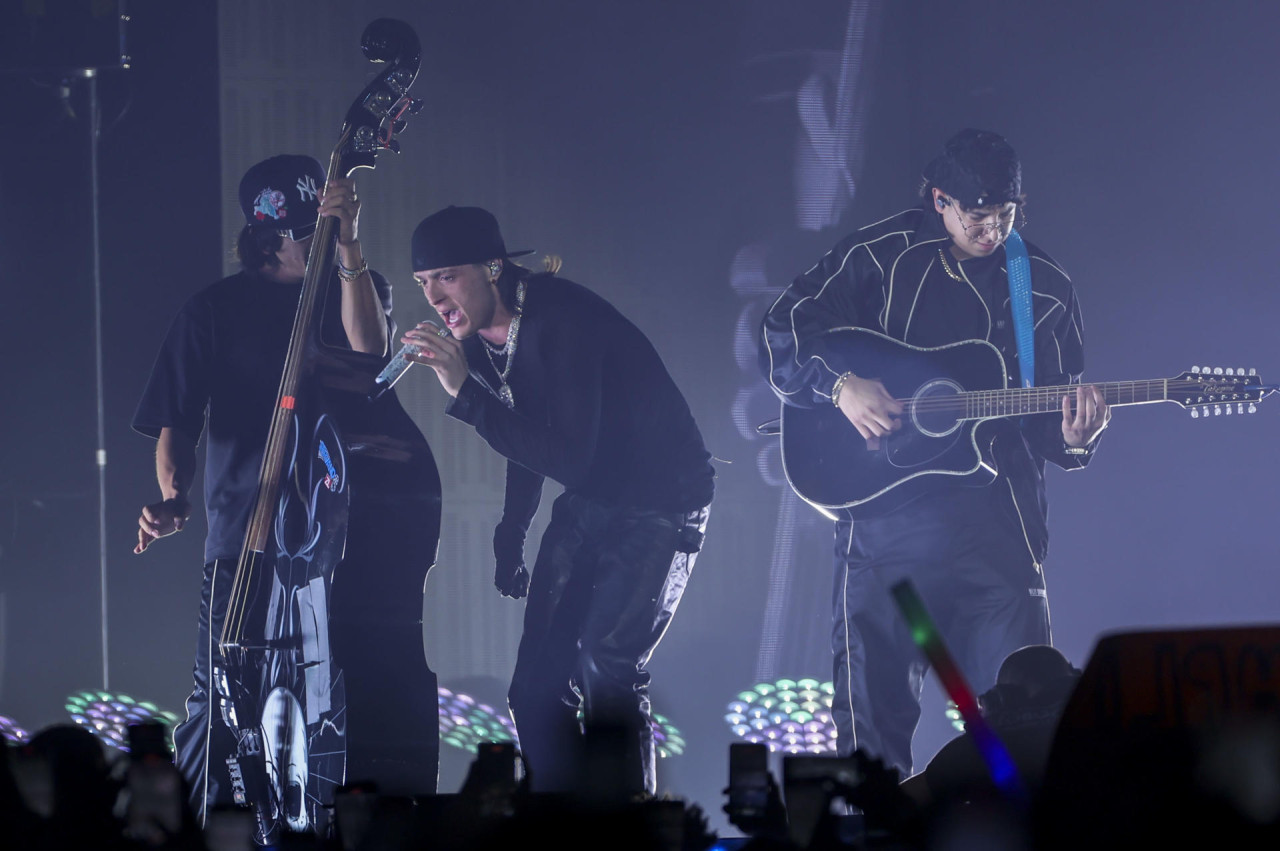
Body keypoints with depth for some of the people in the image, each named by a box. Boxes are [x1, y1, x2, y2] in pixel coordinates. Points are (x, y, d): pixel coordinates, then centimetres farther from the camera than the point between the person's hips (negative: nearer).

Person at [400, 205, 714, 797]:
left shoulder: (564, 321, -27)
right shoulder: (477, 337, -1)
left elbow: (569, 458, -33)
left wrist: (465, 392, -35)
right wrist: (510, 539, 21)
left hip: (660, 502, -8)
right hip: (587, 503, 8)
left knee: (607, 671, -22)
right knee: (536, 687, 1)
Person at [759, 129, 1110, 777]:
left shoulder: (1046, 290, 10)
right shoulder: (881, 257, 2)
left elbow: (1046, 430, 13)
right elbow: (779, 337, 0)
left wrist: (1074, 437, -10)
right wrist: (840, 385, -16)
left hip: (999, 534, 2)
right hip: (885, 526, -2)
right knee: (874, 714, 1)